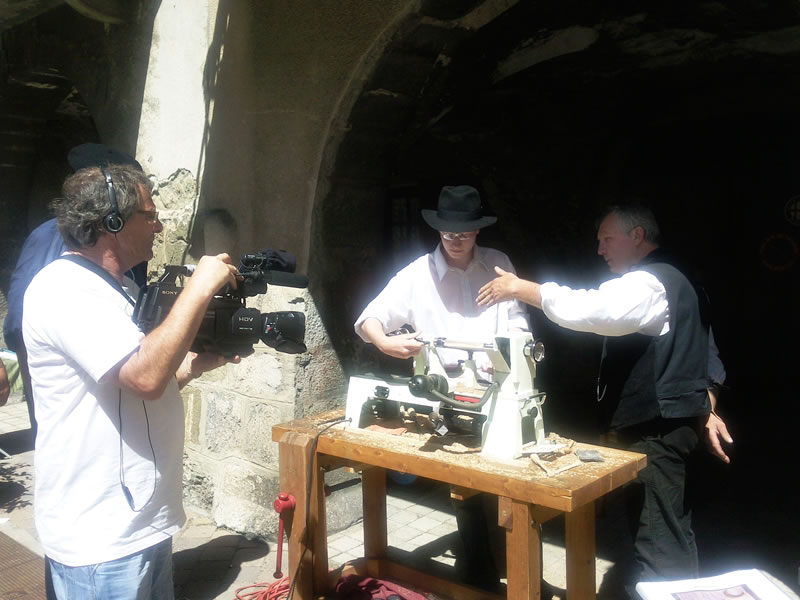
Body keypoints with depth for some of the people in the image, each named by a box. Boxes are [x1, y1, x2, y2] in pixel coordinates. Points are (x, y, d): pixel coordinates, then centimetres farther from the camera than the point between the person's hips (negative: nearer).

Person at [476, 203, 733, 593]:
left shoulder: (647, 284, -16)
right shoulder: (666, 281, 19)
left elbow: (586, 309, -31)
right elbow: (686, 351, 22)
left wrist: (519, 288, -22)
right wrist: (703, 409, 22)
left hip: (656, 428, -11)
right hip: (664, 420, 11)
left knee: (657, 540, -4)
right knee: (670, 534, 20)